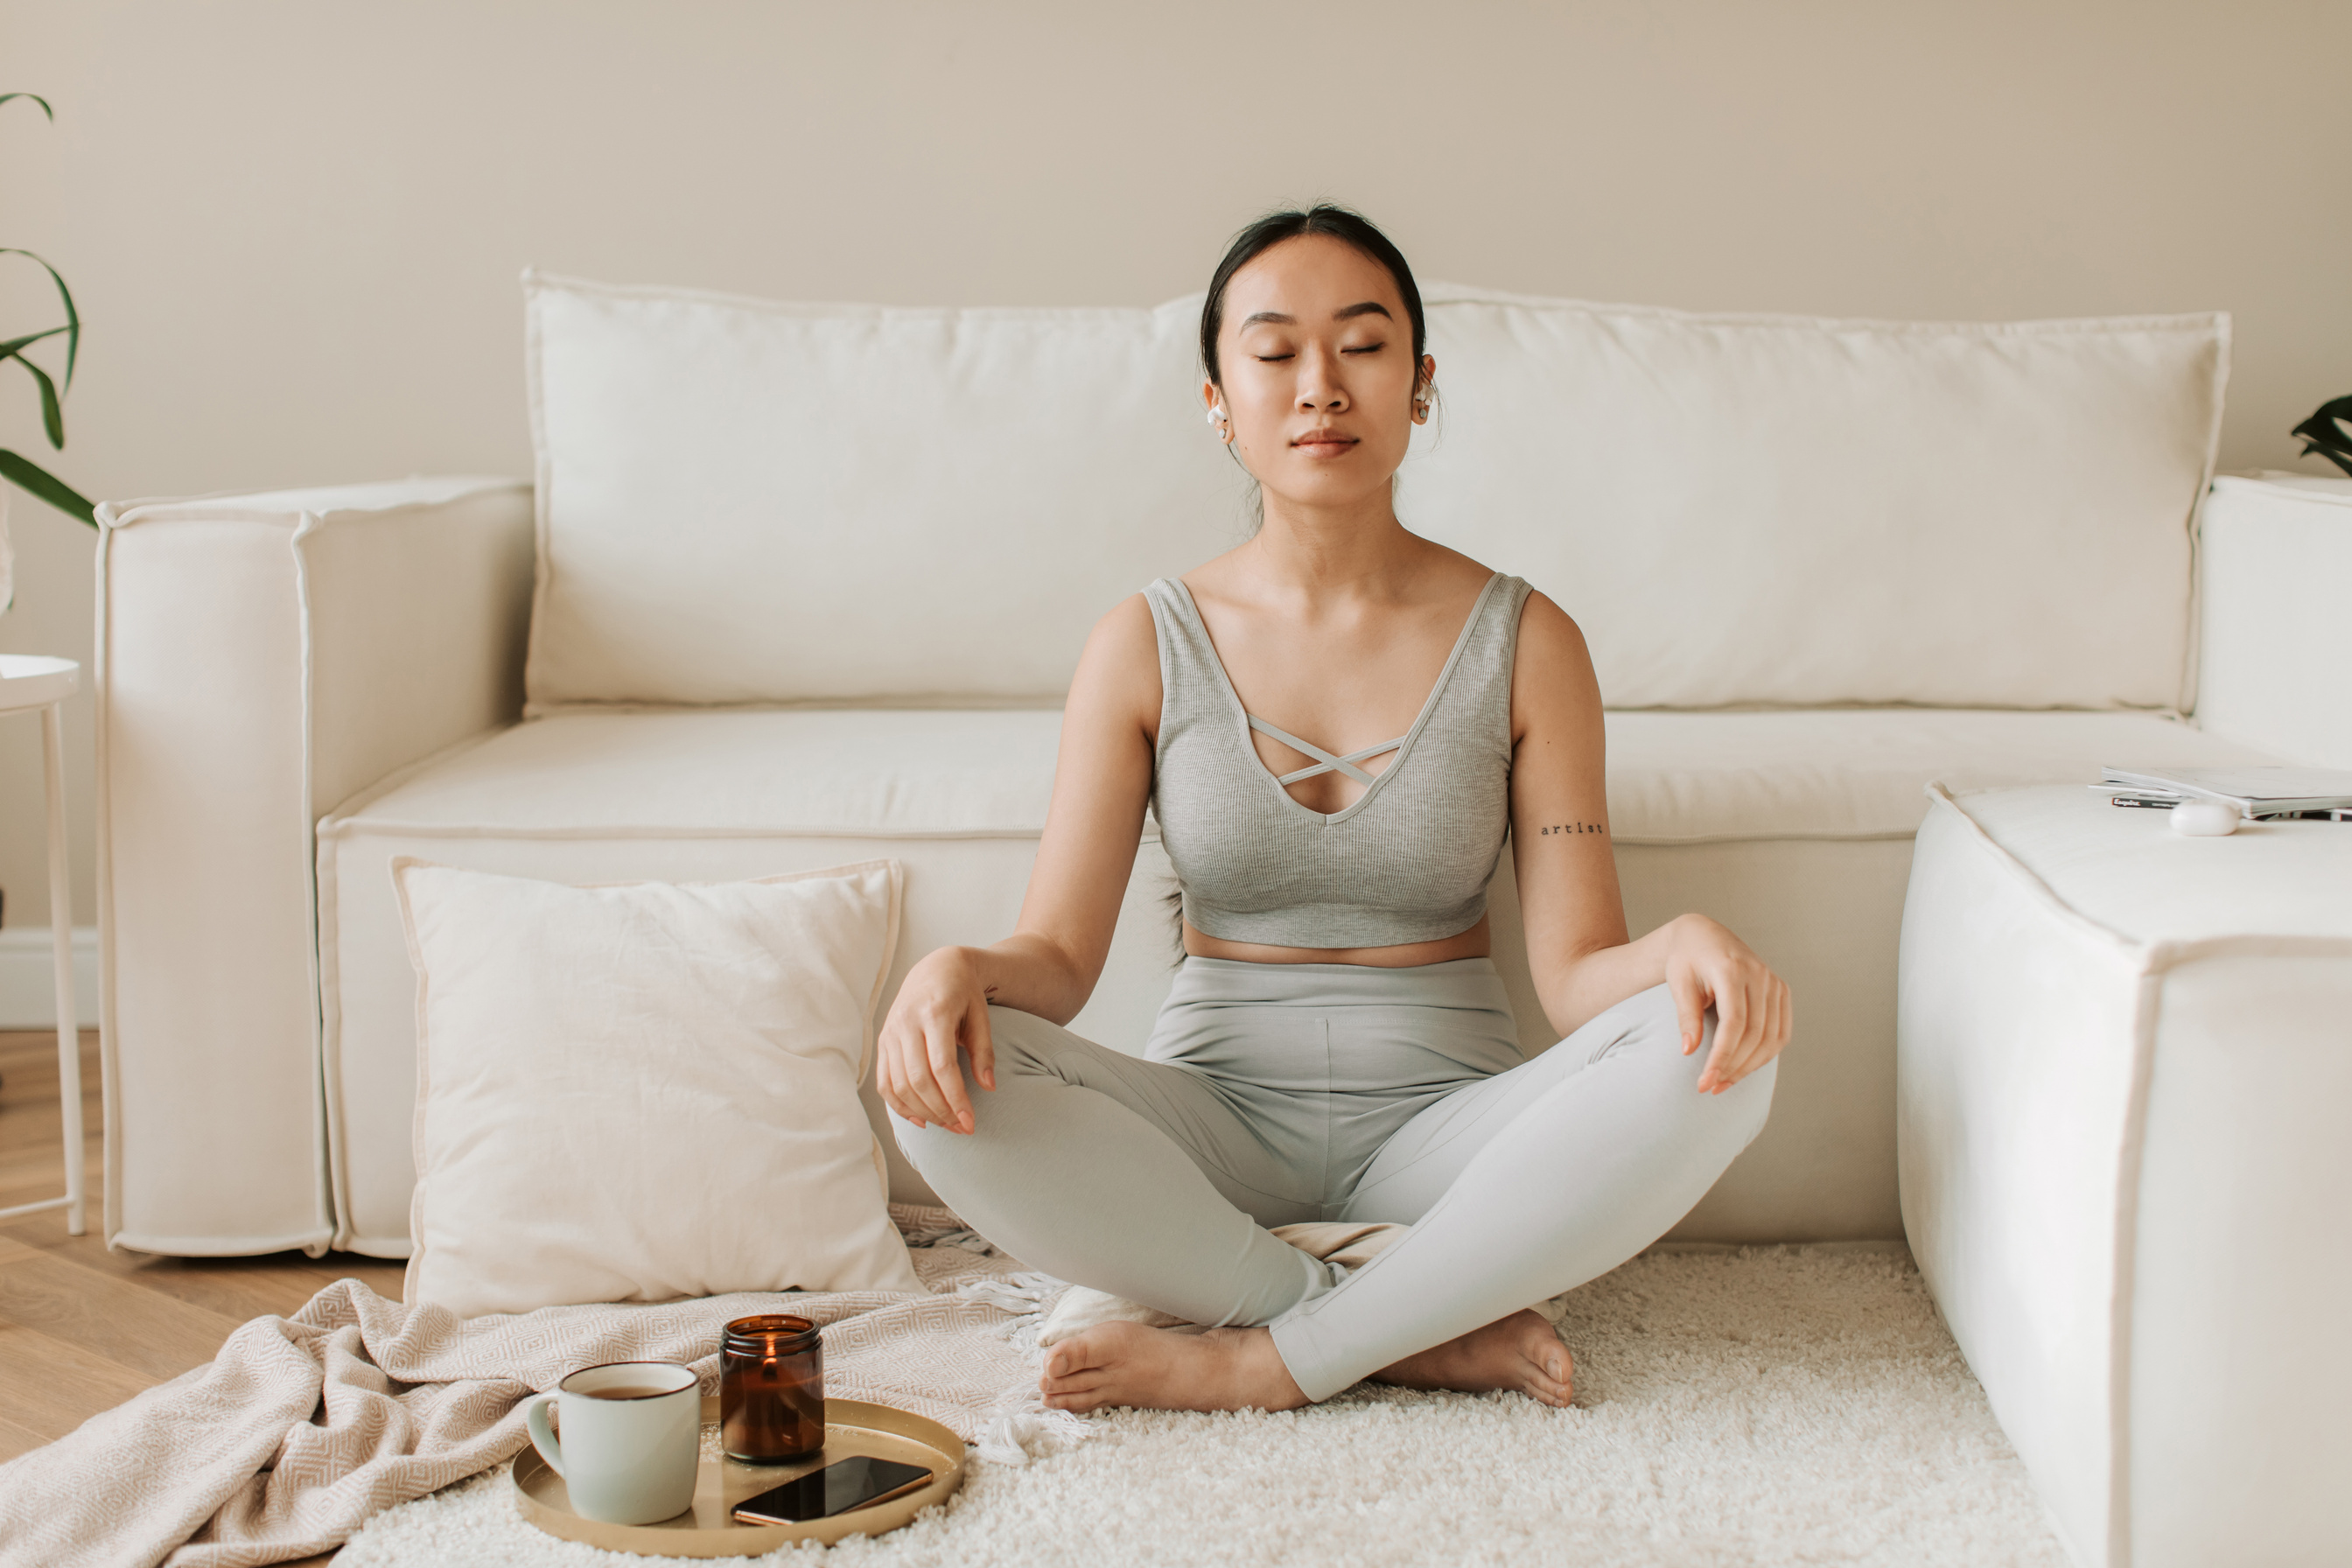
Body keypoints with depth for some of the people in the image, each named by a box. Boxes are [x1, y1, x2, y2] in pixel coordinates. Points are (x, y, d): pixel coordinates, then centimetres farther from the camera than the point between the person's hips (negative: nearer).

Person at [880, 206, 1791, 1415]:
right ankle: (1427, 1338, -21)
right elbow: (1057, 957, -4)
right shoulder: (1147, 646, 0)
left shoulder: (1523, 642, -1)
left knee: (1709, 1063, -29)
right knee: (950, 1082, -29)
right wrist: (957, 972, -28)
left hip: (1445, 1121, 0)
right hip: (1216, 1121, 0)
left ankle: (1267, 1361, -22)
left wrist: (1681, 949, -29)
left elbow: (1575, 970, -6)